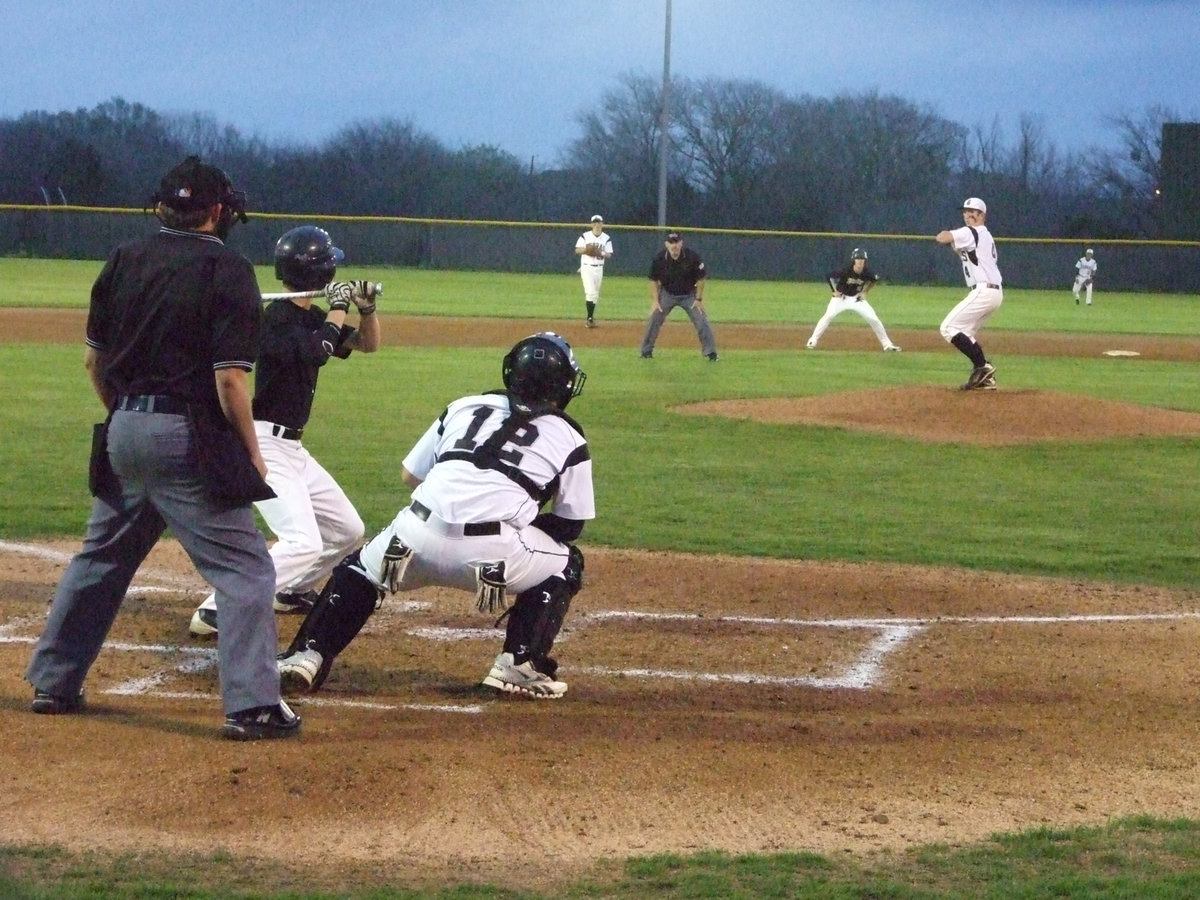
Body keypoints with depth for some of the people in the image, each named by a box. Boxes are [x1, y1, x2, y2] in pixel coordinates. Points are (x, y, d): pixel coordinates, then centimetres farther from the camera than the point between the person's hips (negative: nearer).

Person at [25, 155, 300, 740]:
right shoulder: (227, 271, -9)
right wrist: (251, 452, -5)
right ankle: (252, 705, -9)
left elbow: (95, 360, 12)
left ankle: (53, 682, 26)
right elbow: (230, 379, -15)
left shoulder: (124, 261, 8)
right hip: (189, 439, -6)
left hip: (123, 430, 6)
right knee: (245, 569, -2)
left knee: (100, 557, 21)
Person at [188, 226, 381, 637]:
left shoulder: (311, 318, 11)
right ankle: (215, 613, -25)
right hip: (264, 444, -10)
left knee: (347, 530, 18)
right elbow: (314, 353, -29)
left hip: (290, 447, 10)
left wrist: (367, 310, -2)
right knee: (303, 542, -24)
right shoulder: (278, 318, -15)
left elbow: (368, 344, 18)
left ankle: (293, 590, 36)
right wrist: (339, 309, -15)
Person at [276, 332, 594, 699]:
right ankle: (520, 664, 12)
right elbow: (569, 526, 19)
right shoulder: (570, 439, 16)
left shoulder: (464, 407, 23)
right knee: (565, 564, 26)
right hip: (495, 551, -2)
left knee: (358, 569, 30)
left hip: (417, 535, 3)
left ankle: (307, 656, 13)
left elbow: (410, 475, 26)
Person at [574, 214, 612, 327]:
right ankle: (590, 318, -15)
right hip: (587, 267, -3)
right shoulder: (585, 236, -1)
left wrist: (601, 253, -19)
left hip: (599, 269, 3)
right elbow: (577, 250, 0)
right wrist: (586, 250, -20)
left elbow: (609, 255, 3)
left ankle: (590, 317, 16)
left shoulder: (606, 239, 4)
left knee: (595, 295, 7)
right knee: (591, 292, -16)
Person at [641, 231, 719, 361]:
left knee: (702, 321, -8)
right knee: (654, 319, -6)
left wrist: (698, 299, -10)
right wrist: (655, 300, -10)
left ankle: (711, 353, 0)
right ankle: (646, 351, 7)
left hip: (689, 294, -1)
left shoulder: (692, 256, -22)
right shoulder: (659, 258, -18)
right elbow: (654, 280, -4)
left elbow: (701, 278, -10)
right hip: (667, 294, 1)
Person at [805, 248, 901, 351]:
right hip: (841, 297, -3)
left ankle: (887, 344, 6)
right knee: (829, 316, -24)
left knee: (873, 319, -6)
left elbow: (875, 280, 6)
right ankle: (813, 341, -17)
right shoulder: (845, 272, -27)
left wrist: (865, 292, 1)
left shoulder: (867, 274, -18)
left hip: (857, 298, 3)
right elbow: (829, 276, -13)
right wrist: (835, 291, -12)